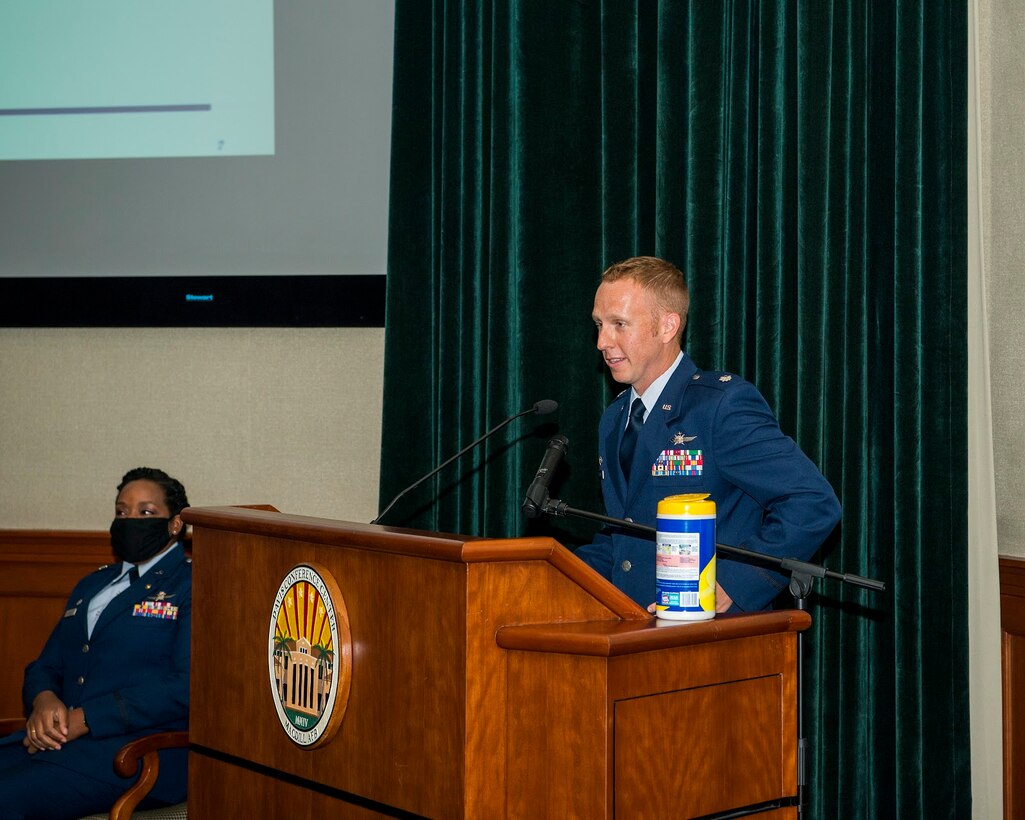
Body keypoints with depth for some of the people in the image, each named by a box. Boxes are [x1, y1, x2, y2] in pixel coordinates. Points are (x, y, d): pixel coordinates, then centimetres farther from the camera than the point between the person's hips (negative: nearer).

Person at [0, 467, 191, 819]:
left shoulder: (193, 585, 1)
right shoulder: (91, 585, 27)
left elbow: (187, 686, -11)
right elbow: (45, 666, 26)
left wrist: (84, 718, -13)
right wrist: (43, 701, -1)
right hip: (55, 738, 7)